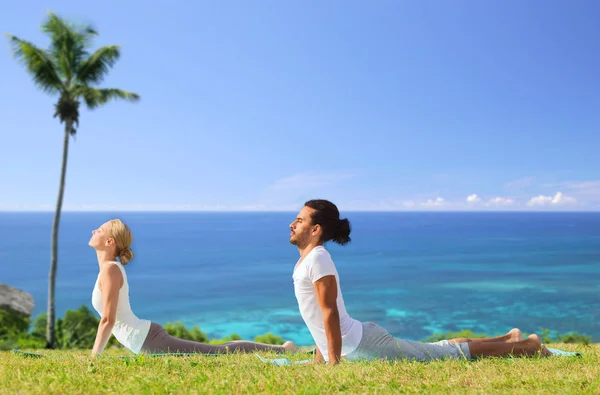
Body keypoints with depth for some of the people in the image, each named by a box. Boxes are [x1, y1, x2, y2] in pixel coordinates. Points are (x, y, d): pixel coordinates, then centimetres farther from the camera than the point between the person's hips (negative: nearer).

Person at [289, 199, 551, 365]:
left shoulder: (317, 258, -19)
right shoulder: (305, 260, 12)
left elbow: (330, 312, -24)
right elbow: (319, 315, 20)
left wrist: (334, 361, -22)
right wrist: (319, 357, 20)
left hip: (361, 346, -9)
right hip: (358, 344, 9)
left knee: (445, 354, 0)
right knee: (437, 350, 20)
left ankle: (528, 346, 12)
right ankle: (508, 338, 32)